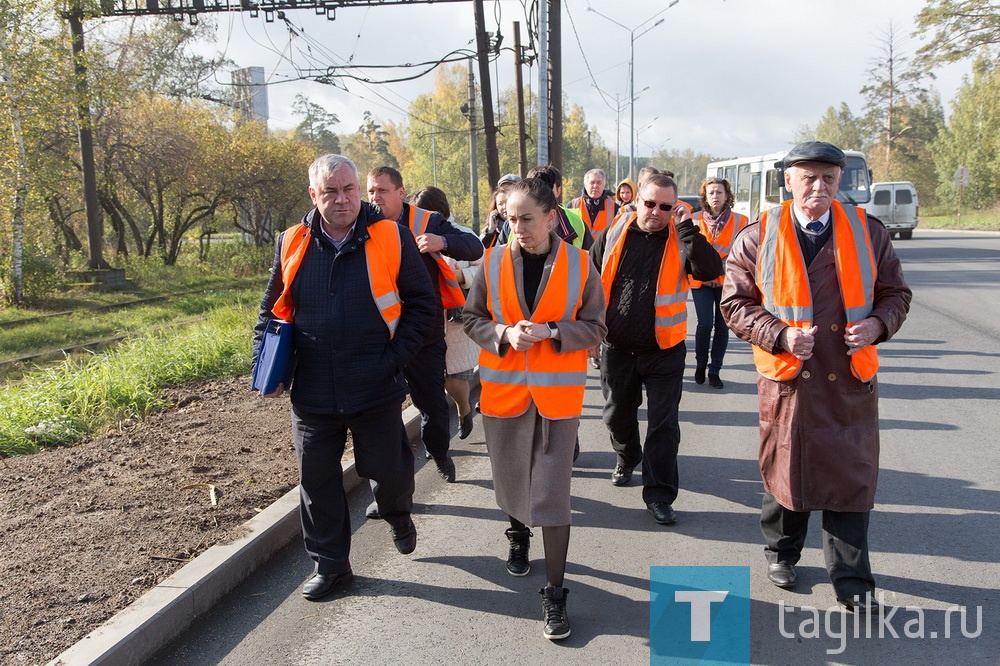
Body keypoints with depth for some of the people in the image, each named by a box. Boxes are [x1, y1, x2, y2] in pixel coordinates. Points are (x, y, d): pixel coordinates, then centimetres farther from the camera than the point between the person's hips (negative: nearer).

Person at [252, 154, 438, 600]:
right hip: (311, 394, 2)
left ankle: (398, 515, 44)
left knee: (387, 470, 9)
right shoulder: (292, 244, 3)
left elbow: (422, 304, -1)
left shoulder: (391, 239, -5)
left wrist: (396, 357, -10)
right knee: (317, 481, 10)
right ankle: (329, 563, 29)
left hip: (376, 391, -2)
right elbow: (272, 310, 13)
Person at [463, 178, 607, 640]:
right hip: (503, 389, 2)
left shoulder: (579, 265, -5)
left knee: (552, 493, -4)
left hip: (557, 393, -2)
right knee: (511, 478, 18)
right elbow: (472, 319, 5)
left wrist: (550, 331, -18)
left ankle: (554, 593, 5)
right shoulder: (493, 261, -1)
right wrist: (504, 333, -15)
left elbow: (594, 327, -1)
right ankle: (518, 535, 50)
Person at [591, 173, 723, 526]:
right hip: (617, 348, 2)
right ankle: (627, 457, 48)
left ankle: (659, 493, 11)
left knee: (663, 424, 1)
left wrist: (687, 228, -23)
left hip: (664, 350, -2)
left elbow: (711, 270, -21)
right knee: (617, 415, 19)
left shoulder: (680, 239, -4)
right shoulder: (613, 235, -1)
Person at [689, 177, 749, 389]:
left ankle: (714, 371, 16)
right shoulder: (696, 220, 1)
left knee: (722, 326, 4)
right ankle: (700, 364, 16)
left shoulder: (739, 221, -1)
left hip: (727, 282, 1)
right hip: (701, 281, 0)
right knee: (705, 324, -7)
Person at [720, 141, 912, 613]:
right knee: (784, 471, 12)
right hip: (787, 380, -1)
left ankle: (851, 582, 19)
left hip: (851, 380, 1)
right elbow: (735, 304, 0)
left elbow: (895, 293, 12)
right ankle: (781, 553, 37)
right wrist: (780, 335, -15)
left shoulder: (867, 233, 5)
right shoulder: (758, 238, -1)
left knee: (852, 480, 4)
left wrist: (876, 325, -10)